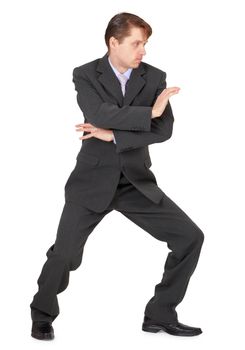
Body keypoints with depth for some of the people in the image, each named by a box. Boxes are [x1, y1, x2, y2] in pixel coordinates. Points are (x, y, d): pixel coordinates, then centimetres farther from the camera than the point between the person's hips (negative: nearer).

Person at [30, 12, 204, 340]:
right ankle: (43, 314, 18)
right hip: (93, 180, -3)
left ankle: (160, 315, 9)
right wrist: (150, 112, -21)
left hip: (137, 181, 3)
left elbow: (164, 130, -12)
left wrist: (113, 134, -19)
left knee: (191, 237, -6)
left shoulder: (155, 77, 1)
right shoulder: (85, 75, -5)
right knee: (65, 252, -13)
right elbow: (100, 115, -24)